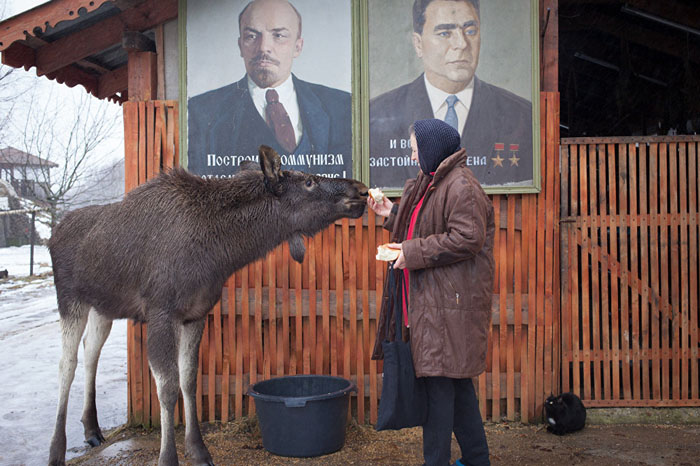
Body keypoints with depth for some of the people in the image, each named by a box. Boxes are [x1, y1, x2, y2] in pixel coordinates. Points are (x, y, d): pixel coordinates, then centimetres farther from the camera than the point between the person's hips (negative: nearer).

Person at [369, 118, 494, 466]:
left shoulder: (461, 187, -15)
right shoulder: (434, 182, 18)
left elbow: (465, 239, -23)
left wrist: (412, 252, -18)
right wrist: (392, 214, 16)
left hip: (449, 304, -11)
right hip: (433, 299, 11)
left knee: (439, 382, -5)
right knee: (457, 383, 17)